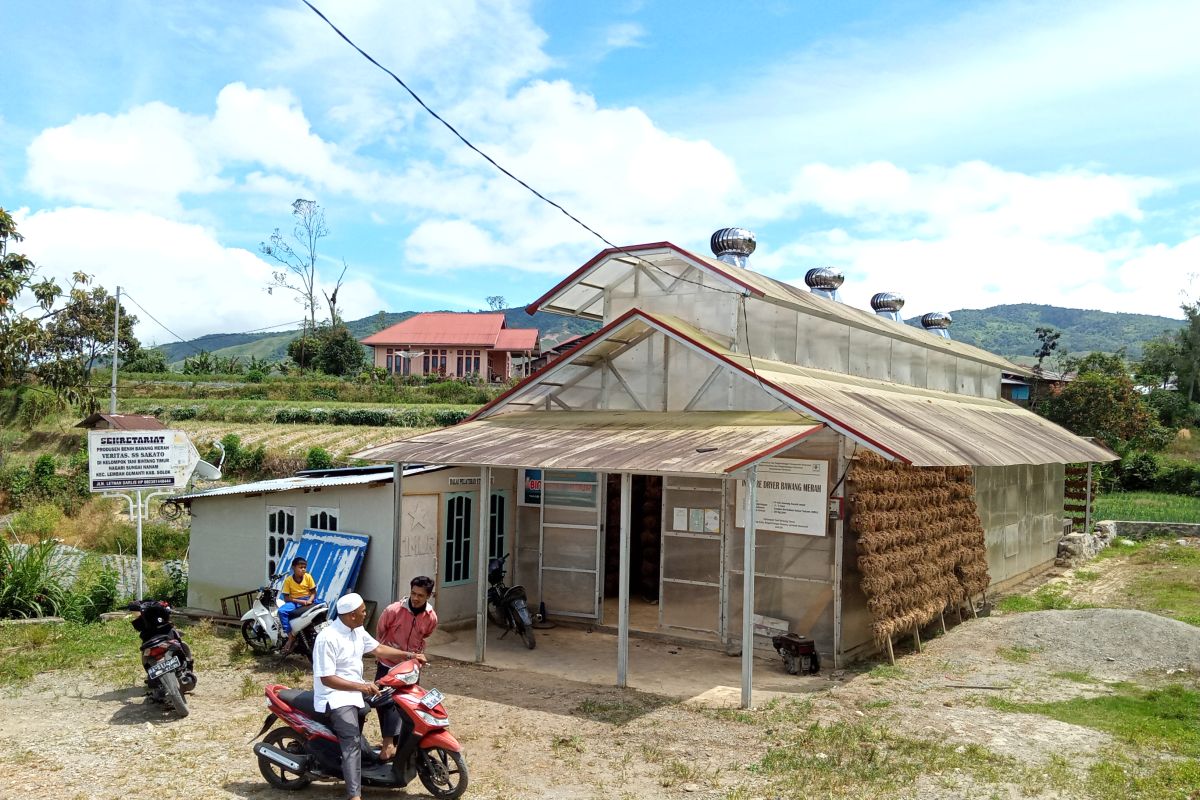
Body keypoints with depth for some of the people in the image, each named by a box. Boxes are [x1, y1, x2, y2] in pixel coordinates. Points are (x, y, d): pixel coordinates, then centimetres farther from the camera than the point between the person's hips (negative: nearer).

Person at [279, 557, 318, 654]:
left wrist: (310, 600, -21)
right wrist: (299, 601, -20)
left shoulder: (308, 577, -3)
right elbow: (286, 597, -7)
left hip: (307, 600, 1)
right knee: (282, 611, -30)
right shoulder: (288, 580, -6)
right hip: (294, 602, -1)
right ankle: (291, 636, -26)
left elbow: (313, 592, 0)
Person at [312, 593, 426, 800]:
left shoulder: (358, 631, 3)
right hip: (336, 696, -9)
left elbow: (377, 649, 15)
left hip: (356, 690, 9)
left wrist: (409, 655, 6)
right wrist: (361, 686, -31)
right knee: (352, 741, -23)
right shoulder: (327, 638, -23)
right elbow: (326, 679, -25)